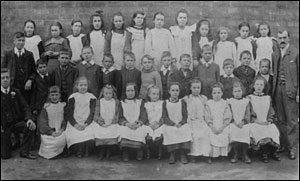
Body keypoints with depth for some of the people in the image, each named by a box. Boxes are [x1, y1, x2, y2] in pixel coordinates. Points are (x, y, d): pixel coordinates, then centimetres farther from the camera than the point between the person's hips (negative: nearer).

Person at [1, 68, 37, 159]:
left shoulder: (16, 92, 2)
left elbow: (25, 107, -1)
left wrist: (29, 119, -22)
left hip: (16, 123, 2)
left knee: (30, 126, -30)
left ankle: (24, 151, -10)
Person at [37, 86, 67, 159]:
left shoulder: (63, 106, 12)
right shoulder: (46, 107, 10)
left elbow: (66, 120, 5)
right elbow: (42, 121, 1)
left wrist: (61, 130, -13)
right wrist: (51, 132, -13)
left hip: (61, 131, 0)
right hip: (48, 132, 0)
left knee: (62, 139, -29)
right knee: (46, 141, -27)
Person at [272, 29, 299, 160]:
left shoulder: (296, 53, -3)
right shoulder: (275, 55, 13)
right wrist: (273, 89, 7)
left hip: (290, 91, -5)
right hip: (277, 90, 5)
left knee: (292, 121, -1)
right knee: (281, 120, 10)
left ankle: (292, 148, 6)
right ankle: (283, 144, 20)